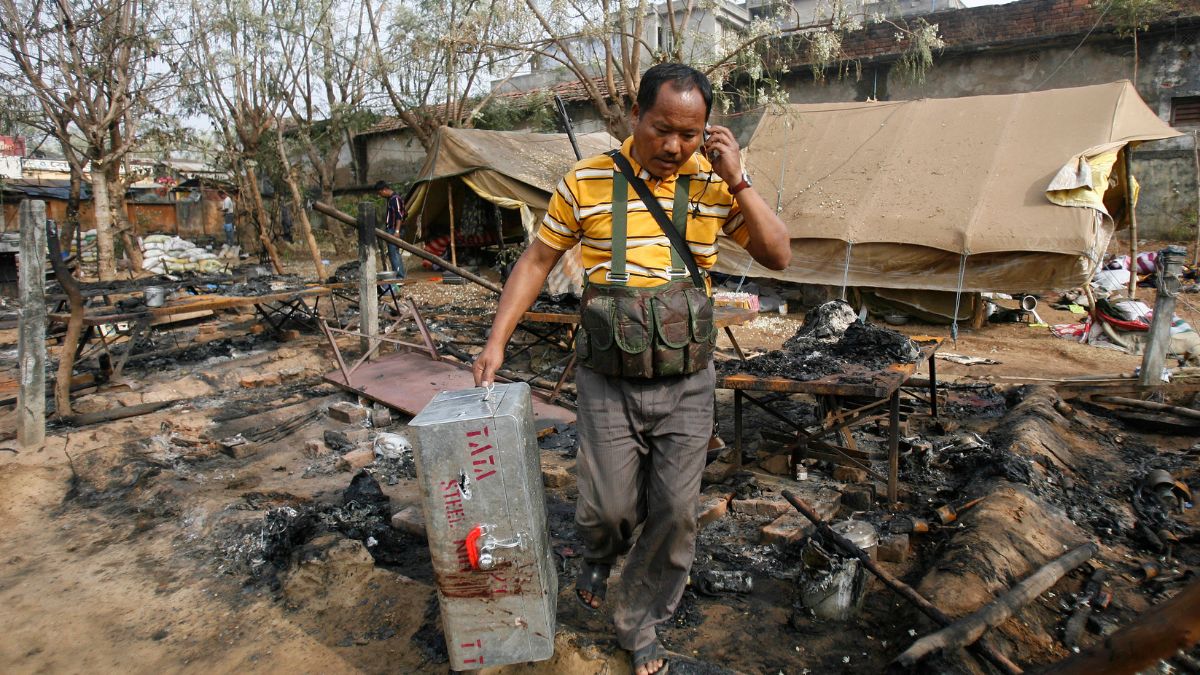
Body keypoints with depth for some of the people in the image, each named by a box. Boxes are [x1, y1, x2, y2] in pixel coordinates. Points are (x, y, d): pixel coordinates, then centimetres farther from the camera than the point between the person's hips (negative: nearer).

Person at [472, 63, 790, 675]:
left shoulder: (715, 186, 0)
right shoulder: (586, 182, -4)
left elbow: (778, 256, -2)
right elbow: (536, 262, 4)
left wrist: (737, 180, -13)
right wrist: (496, 342, 0)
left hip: (686, 385, 2)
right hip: (608, 383, -1)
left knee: (675, 513, 5)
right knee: (609, 507, 2)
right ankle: (600, 552, 43)